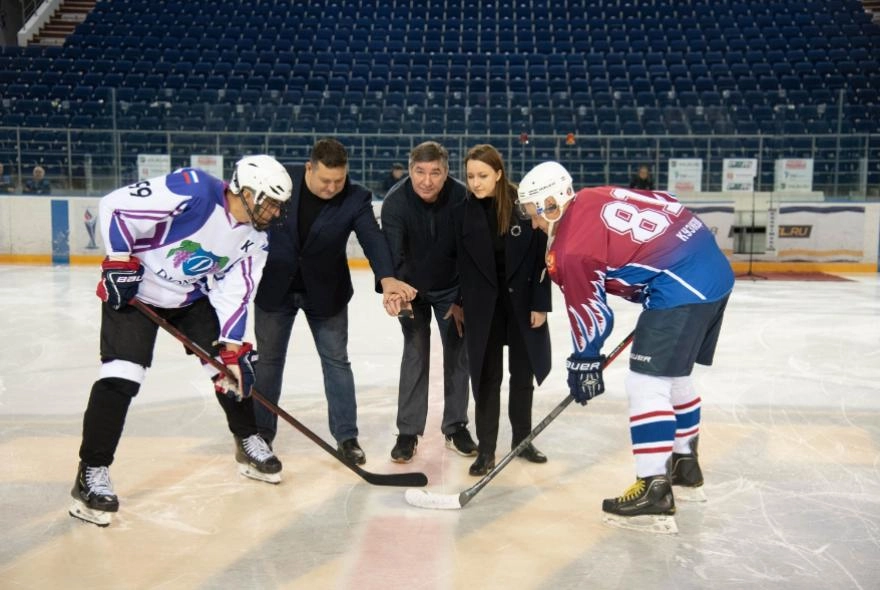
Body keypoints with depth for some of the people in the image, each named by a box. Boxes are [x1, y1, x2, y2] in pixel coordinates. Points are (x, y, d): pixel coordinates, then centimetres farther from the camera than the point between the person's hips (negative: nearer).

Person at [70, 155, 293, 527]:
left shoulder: (255, 237, -8)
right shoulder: (193, 192, -30)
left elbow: (235, 291, -5)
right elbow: (114, 207, -25)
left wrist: (231, 347, -12)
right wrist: (120, 262, -22)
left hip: (192, 298, 6)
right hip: (132, 291, -6)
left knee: (234, 365, 3)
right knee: (122, 377, -17)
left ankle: (249, 444, 24)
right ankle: (91, 474, -5)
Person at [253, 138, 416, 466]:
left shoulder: (355, 199, -15)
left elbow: (372, 238, -27)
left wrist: (387, 278, -45)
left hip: (326, 292, 0)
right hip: (274, 287, 1)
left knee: (336, 362, 4)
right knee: (269, 360, 11)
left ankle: (346, 436, 15)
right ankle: (261, 432, 27)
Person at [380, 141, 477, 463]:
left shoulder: (462, 198, -23)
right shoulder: (395, 202, -25)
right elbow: (392, 254, -31)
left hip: (452, 288, 1)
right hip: (412, 288, -1)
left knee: (458, 354, 4)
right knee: (415, 354, -5)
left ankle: (455, 427, 19)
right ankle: (408, 432, 6)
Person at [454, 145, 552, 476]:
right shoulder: (464, 211, -5)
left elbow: (540, 256, -8)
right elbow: (459, 261, 1)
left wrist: (540, 303, -9)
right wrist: (460, 303, 2)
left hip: (522, 299, 0)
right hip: (482, 303, 1)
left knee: (523, 372, 12)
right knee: (487, 376, 4)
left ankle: (522, 439, 29)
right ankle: (486, 450, 13)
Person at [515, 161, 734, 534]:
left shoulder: (571, 248, -12)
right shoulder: (598, 197, 12)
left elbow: (592, 314, -6)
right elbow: (668, 206, 20)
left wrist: (584, 363, 10)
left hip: (682, 287, -10)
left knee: (646, 382, -7)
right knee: (675, 375, 22)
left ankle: (655, 492, -7)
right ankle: (684, 466, 36)